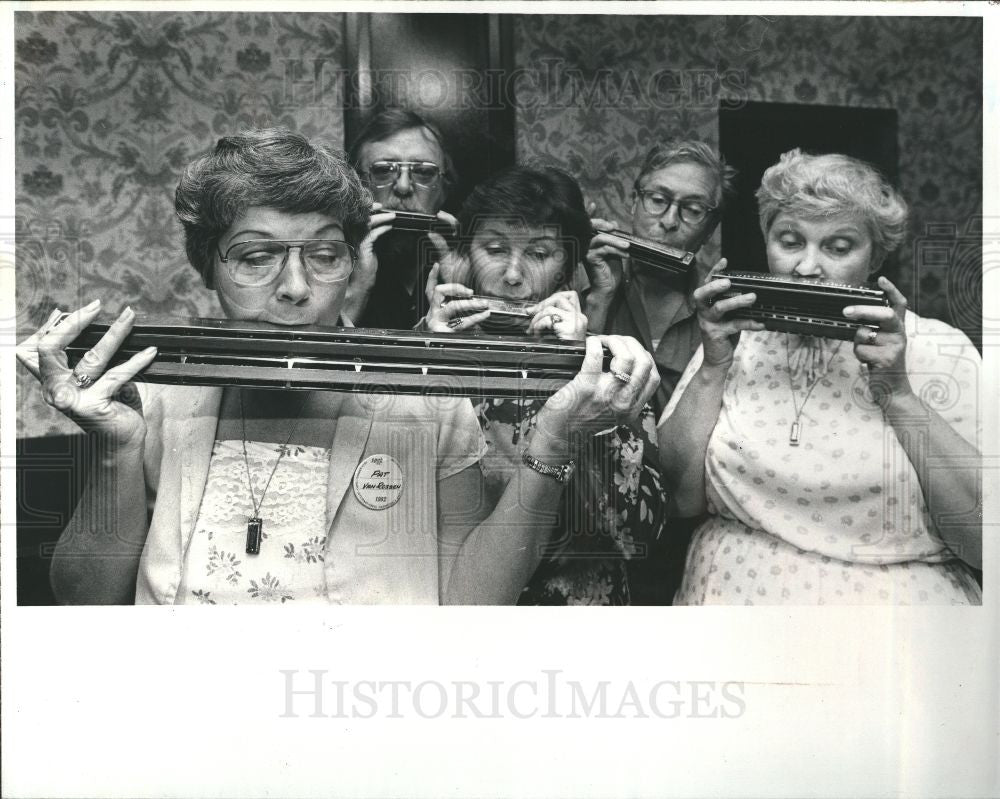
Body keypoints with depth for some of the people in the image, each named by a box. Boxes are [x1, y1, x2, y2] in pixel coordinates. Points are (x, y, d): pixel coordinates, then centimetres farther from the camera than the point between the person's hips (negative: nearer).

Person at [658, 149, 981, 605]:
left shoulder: (938, 351, 1)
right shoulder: (736, 338, 6)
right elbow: (680, 497, 0)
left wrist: (896, 392, -12)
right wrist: (714, 367, -7)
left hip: (894, 598, 0)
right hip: (730, 590, 1)